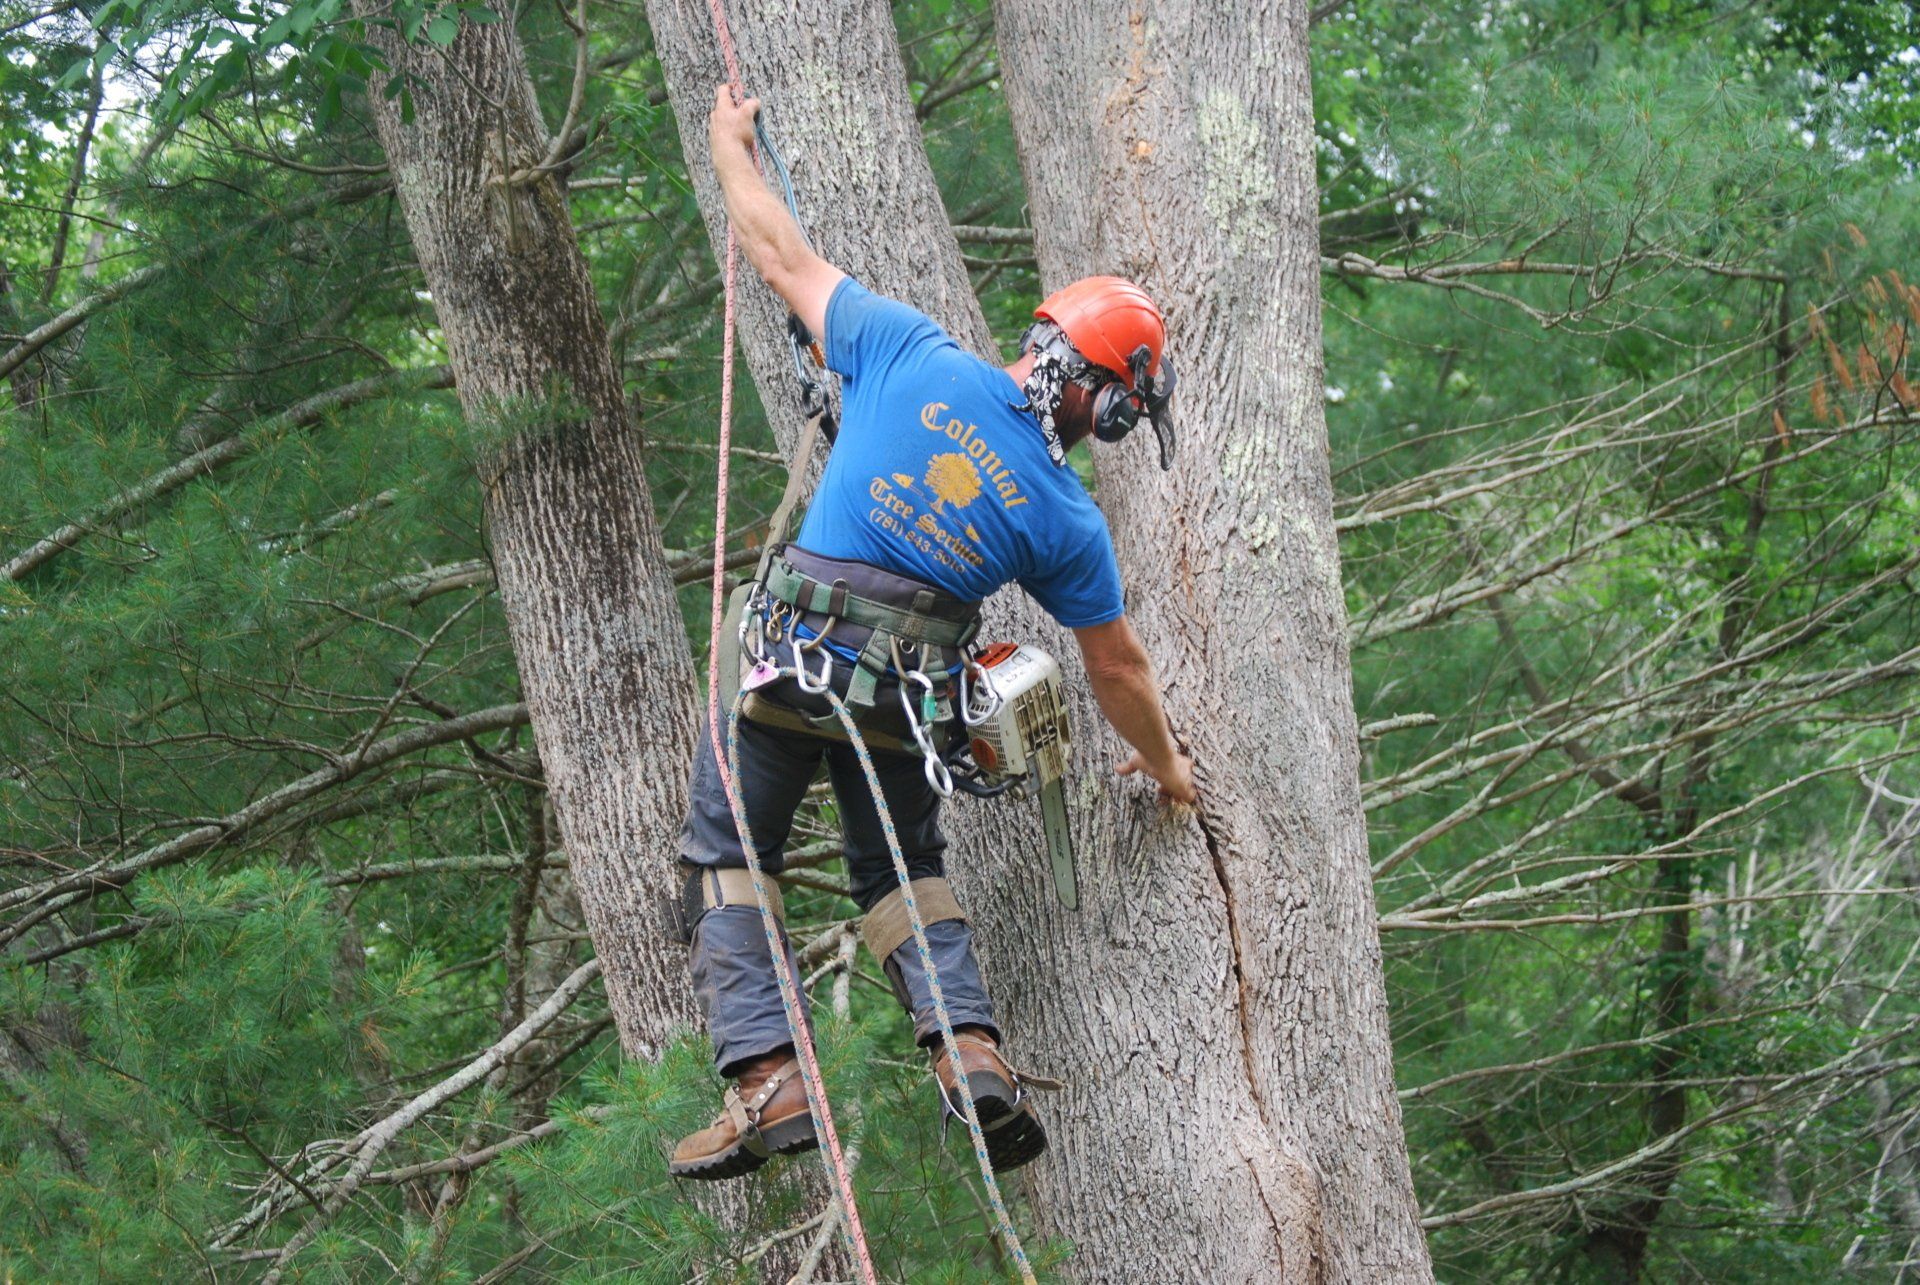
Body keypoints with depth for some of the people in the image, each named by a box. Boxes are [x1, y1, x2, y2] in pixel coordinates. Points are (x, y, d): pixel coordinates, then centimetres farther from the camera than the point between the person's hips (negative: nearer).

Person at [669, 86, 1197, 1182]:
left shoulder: (913, 353, -5)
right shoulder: (1066, 519, 0)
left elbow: (782, 255, 4)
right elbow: (1117, 666, 11)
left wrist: (730, 143, 22)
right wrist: (1167, 766, 29)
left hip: (798, 643, -2)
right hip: (914, 690, 2)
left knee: (727, 854, 8)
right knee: (903, 865, 23)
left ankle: (769, 1079, -8)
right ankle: (971, 1045, 2)